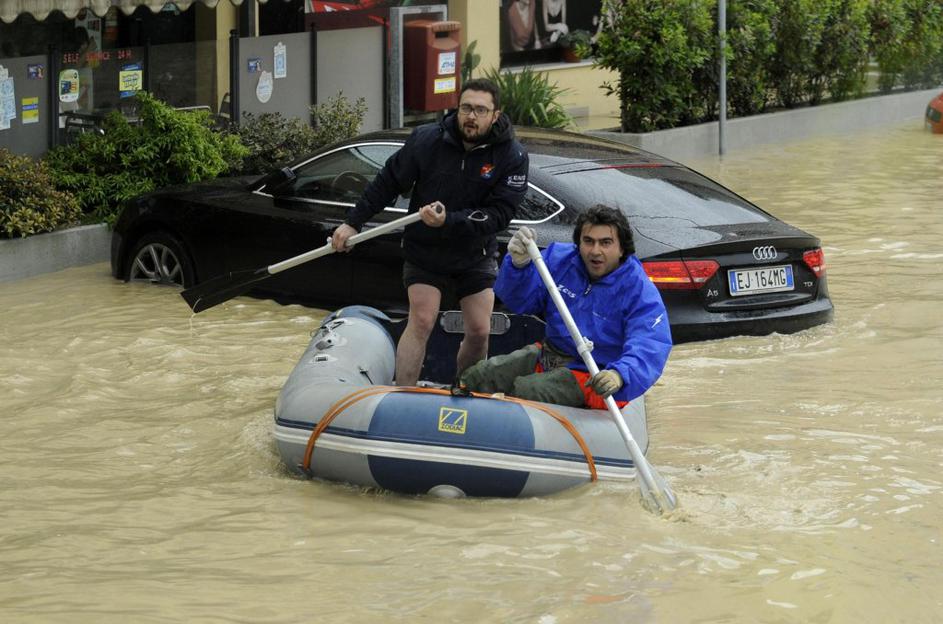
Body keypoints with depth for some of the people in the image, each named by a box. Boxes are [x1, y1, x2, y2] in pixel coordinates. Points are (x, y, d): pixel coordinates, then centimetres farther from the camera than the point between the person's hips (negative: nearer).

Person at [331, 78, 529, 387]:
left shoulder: (512, 156, -15)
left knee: (479, 332, 1)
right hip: (424, 249, -1)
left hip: (476, 255, 1)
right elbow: (387, 182, -2)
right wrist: (353, 223, -2)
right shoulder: (426, 139, -14)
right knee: (421, 322, -13)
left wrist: (449, 221, -33)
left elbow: (499, 214, -21)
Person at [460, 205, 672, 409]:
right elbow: (520, 300, 2)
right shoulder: (560, 258, -2)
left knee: (523, 390, -28)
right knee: (477, 377, -4)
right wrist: (519, 264, -22)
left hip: (594, 378, -6)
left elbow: (649, 348, -32)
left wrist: (619, 376, -55)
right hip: (547, 356, 7)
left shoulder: (641, 291, -19)